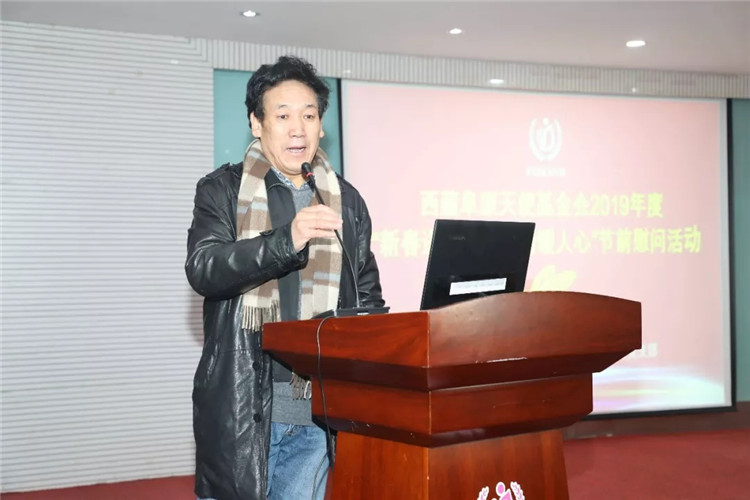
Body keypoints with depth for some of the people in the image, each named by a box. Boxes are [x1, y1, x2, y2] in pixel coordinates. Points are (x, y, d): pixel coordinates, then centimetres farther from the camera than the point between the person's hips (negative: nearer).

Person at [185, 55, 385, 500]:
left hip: (320, 409, 2)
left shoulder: (347, 201, 12)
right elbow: (203, 269, -15)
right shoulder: (222, 191, 2)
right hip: (242, 405, -2)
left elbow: (368, 295, 19)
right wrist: (286, 240, -29)